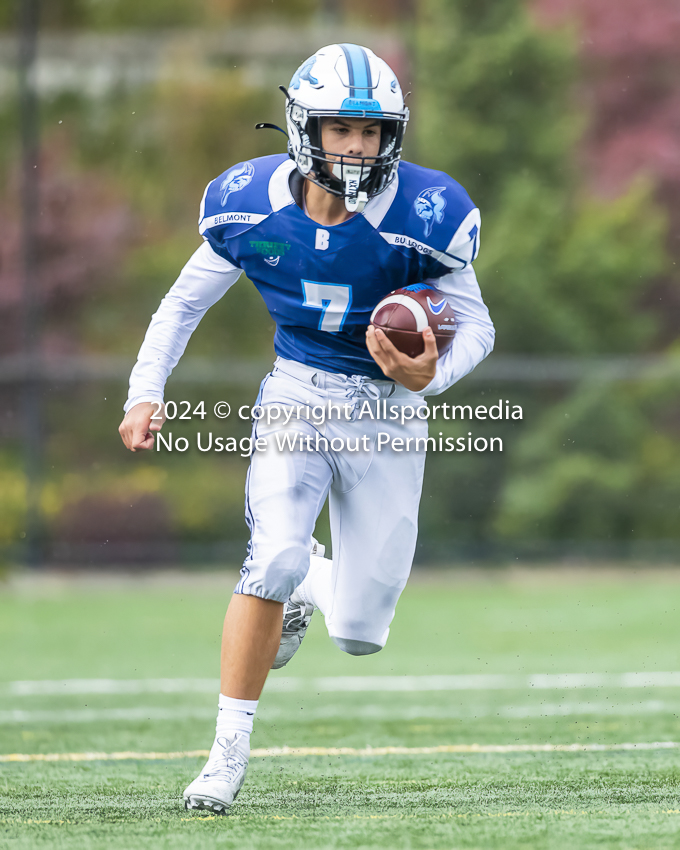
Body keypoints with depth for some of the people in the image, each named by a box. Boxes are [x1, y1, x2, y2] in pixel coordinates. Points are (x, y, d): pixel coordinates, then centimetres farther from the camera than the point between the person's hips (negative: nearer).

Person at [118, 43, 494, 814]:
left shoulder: (422, 218, -19)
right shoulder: (251, 206, -11)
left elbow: (474, 325, -7)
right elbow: (186, 301, 7)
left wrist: (431, 375, -28)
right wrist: (145, 393, -2)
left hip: (388, 410, 0)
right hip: (297, 395, 1)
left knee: (359, 634, 0)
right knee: (276, 555, -24)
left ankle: (313, 584, 40)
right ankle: (228, 753, -8)